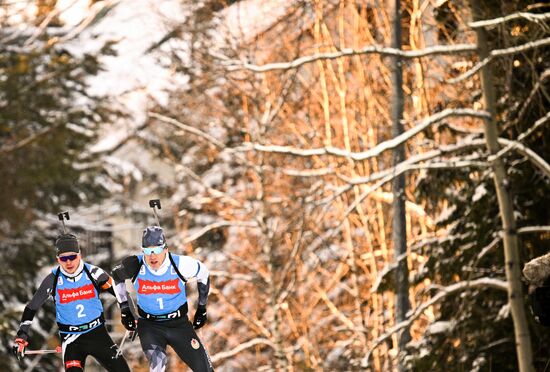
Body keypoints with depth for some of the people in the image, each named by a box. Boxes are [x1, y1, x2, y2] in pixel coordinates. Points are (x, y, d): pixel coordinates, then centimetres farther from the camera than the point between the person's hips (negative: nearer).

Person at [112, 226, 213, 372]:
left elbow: (203, 274, 4)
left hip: (179, 324, 1)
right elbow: (117, 276, 7)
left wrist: (202, 308, 10)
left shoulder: (181, 264, -17)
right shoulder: (135, 265, -16)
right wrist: (125, 310, 8)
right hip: (149, 325, -1)